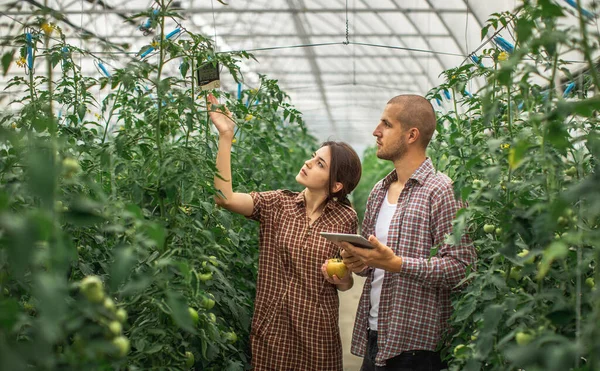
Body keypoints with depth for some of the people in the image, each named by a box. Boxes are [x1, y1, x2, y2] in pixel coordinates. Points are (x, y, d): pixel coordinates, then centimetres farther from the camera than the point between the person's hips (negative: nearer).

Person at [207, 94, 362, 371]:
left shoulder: (345, 218, -3)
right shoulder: (277, 204, -3)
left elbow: (346, 283, 7)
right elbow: (225, 197, -19)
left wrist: (340, 278, -17)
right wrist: (225, 136, -20)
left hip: (318, 332, 0)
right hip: (273, 327, 1)